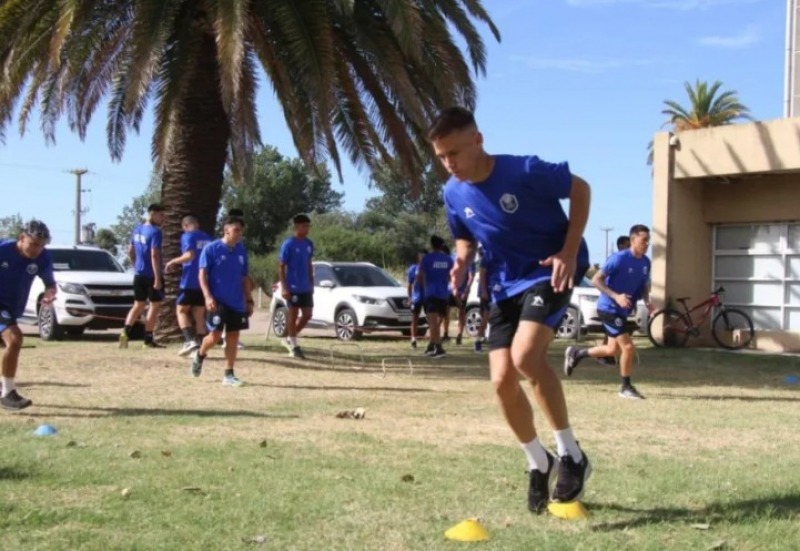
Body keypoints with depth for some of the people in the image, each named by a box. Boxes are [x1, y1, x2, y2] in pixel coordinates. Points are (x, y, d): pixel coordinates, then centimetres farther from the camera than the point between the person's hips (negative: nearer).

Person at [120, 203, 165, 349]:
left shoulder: (137, 229, 9)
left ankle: (125, 332, -6)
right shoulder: (155, 232, -16)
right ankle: (148, 339, 7)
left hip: (139, 274, 7)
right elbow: (154, 255, -22)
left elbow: (130, 252, 16)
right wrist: (157, 278, -22)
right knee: (154, 305, 5)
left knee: (138, 305, 13)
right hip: (151, 275, -7)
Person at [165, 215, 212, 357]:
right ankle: (200, 347, 5)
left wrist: (174, 261, -7)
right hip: (204, 283, 6)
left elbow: (190, 255, -20)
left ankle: (190, 340, -12)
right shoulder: (208, 238, 14)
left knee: (181, 310, 6)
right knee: (199, 315, 10)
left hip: (190, 282, -6)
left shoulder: (187, 236, -6)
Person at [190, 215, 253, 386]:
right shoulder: (211, 248, -6)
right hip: (217, 301, -5)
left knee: (233, 337, 4)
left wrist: (249, 300, 13)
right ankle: (200, 355, 24)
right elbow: (202, 274, -8)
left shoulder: (241, 251, 9)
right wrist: (208, 296, -20)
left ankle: (229, 375, 10)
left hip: (236, 303, 5)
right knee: (215, 335, -8)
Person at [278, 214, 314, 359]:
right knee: (293, 315, 0)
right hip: (293, 287, -6)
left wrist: (311, 283, 14)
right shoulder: (288, 244, -11)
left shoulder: (309, 244, 8)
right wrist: (284, 287, -15)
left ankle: (290, 338, 23)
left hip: (306, 287, 6)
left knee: (307, 315, 6)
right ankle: (294, 346, 8)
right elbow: (281, 267, -10)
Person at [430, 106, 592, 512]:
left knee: (525, 355, -29)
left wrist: (569, 251, -16)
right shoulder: (454, 194, -5)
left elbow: (580, 189, -8)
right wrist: (462, 262, -10)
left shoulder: (526, 171, -22)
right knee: (502, 380, -3)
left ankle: (571, 455, -12)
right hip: (506, 284, 6)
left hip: (549, 272, -6)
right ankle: (538, 464, 22)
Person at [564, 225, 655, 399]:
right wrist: (616, 296, -29)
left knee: (613, 349, 17)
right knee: (628, 347, -12)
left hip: (622, 311, 9)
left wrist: (647, 301, -3)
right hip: (609, 309, -9)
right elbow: (596, 280, -19)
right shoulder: (619, 258, -19)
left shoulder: (645, 262, 3)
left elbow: (644, 286, 18)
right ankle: (626, 388, 5)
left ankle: (576, 353, 37)